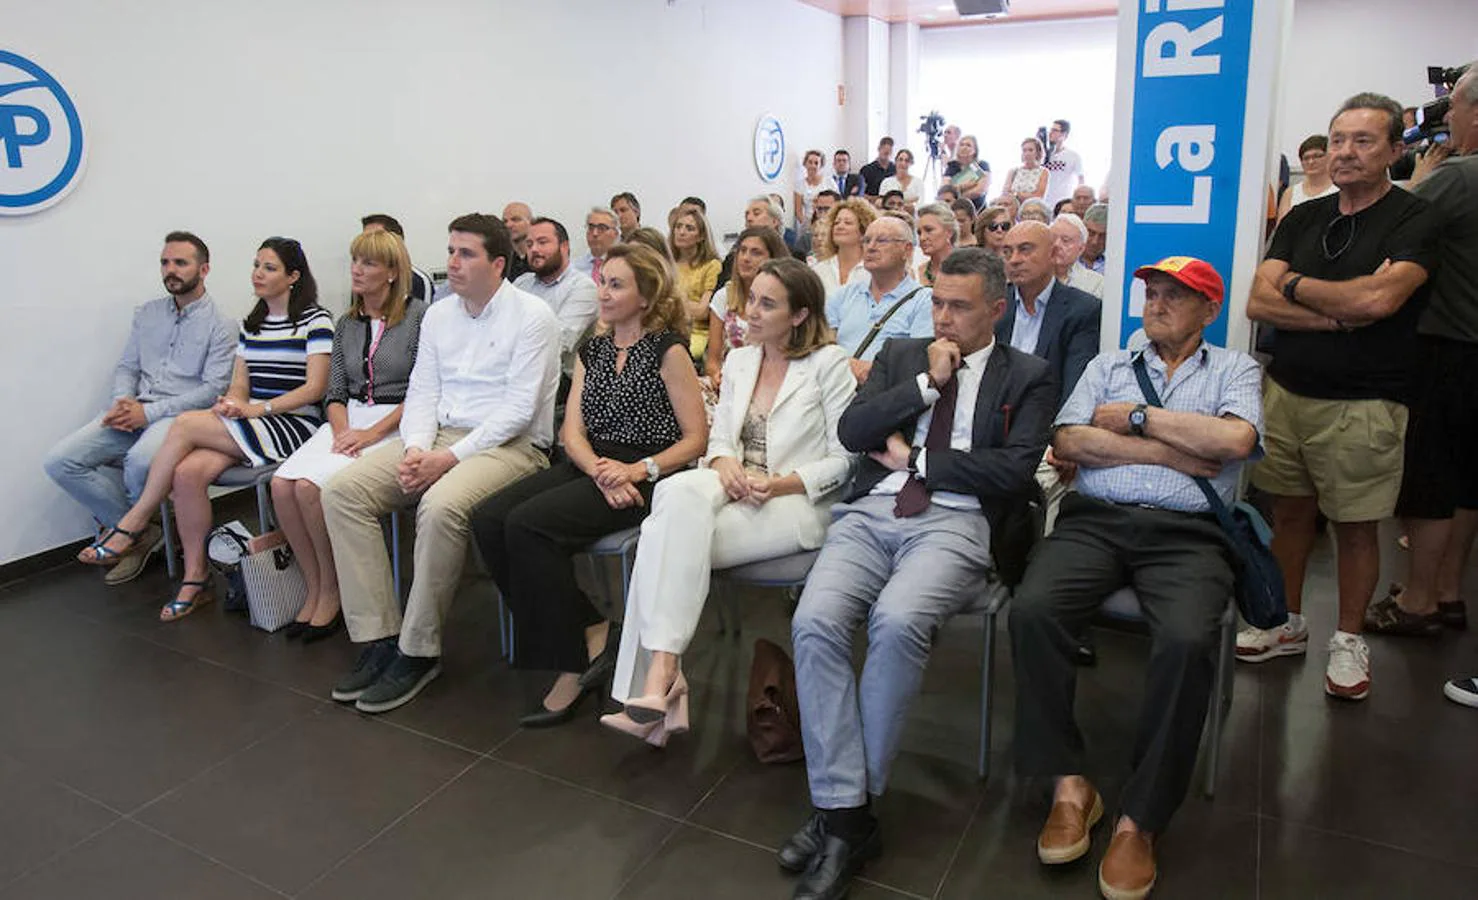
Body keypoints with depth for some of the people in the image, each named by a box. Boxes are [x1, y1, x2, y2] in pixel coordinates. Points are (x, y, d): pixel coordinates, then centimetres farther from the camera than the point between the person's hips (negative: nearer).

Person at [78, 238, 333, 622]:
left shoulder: (315, 320, -1)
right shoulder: (250, 324, 21)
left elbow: (315, 387, -9)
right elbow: (239, 385, 16)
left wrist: (258, 408, -17)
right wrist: (232, 403, -8)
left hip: (293, 425, -6)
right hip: (248, 428, 6)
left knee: (186, 423, -24)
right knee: (187, 472, -23)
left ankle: (134, 523, -9)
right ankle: (195, 579, -11)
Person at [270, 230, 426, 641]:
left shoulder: (418, 316, -3)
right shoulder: (346, 325, 17)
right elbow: (334, 393, 15)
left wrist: (372, 433, -15)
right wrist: (341, 430, -7)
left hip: (394, 423, -6)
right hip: (349, 420, 6)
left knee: (311, 485, -26)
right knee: (282, 483, -18)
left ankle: (331, 592, -7)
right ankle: (315, 590, -5)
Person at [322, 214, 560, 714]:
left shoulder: (532, 316, -6)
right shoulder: (438, 315, 16)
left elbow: (519, 410, -13)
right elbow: (422, 392, 12)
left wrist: (449, 458, -17)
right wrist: (416, 448, -8)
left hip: (510, 444, -7)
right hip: (439, 436, 7)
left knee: (441, 506, -36)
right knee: (342, 490, -12)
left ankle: (418, 652, -18)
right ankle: (377, 639, -11)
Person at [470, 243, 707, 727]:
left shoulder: (668, 351, -1)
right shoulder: (592, 351, 18)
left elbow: (696, 438, -5)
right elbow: (572, 430, 9)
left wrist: (636, 471, -18)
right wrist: (599, 470, -12)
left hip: (643, 478, -7)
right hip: (587, 467, 7)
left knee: (527, 524, -27)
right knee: (488, 519, -16)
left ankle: (572, 666, -13)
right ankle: (590, 633, -9)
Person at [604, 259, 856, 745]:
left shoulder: (829, 363, -1)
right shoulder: (738, 360, 18)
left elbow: (845, 459, -3)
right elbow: (720, 436, 15)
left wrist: (782, 483, -15)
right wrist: (724, 464, -8)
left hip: (796, 504, -5)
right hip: (736, 491, 5)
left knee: (671, 534, -27)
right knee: (680, 493, -31)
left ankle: (659, 671, -22)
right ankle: (663, 677, -30)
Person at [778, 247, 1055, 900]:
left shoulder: (1027, 377, 12)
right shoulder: (900, 356, 22)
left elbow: (1013, 469, -4)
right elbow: (851, 431, 8)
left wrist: (913, 459, -1)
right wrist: (927, 382, 1)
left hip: (954, 523, -3)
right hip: (871, 514, 4)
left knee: (897, 621, -33)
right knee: (814, 622, -25)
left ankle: (847, 804, -14)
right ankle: (846, 816, -15)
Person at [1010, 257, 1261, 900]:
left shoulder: (1234, 369, 18)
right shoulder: (1108, 365, 22)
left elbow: (1235, 439, -6)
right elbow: (1067, 442, 4)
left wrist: (1138, 418, 1)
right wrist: (1169, 451, -1)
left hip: (1187, 533, -1)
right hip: (1095, 520, 2)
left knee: (1186, 641, -33)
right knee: (1031, 611, -28)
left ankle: (1139, 820, -15)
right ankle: (1068, 785, -12)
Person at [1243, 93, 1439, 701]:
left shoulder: (1414, 220, -3)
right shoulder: (1303, 218, 11)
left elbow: (1377, 298, -21)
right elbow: (1258, 303, 0)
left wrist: (1296, 285, -5)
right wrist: (1340, 315, -12)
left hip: (1362, 405, -4)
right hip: (1286, 392, 4)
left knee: (1355, 528, 5)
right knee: (1288, 512, 12)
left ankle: (1348, 641, 22)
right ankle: (1288, 625, 28)